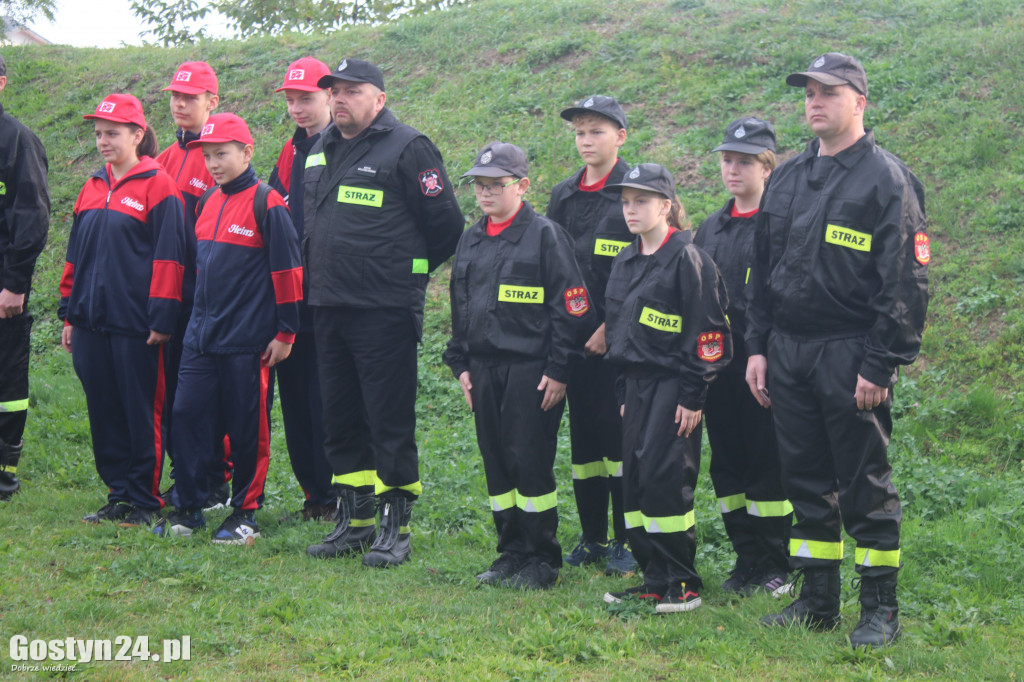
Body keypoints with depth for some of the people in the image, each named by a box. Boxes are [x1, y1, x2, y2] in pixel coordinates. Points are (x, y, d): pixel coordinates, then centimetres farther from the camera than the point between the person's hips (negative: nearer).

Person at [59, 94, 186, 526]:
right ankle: (118, 494, 19)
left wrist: (161, 317, -13)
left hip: (135, 325, -7)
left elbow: (168, 256, -10)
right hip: (92, 322, 7)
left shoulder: (158, 186, -6)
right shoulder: (93, 189, 14)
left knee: (142, 413, 0)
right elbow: (75, 254, 19)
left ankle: (144, 501, 8)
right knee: (104, 410, 10)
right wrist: (69, 312, 15)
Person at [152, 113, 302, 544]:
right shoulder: (208, 203, 12)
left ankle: (246, 513, 12)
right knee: (188, 415, 4)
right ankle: (189, 508, 13)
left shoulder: (266, 203, -9)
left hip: (247, 340, -7)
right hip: (201, 335, 7)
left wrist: (285, 332, -10)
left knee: (247, 426, 1)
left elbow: (286, 270, -9)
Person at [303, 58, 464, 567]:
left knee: (390, 420, -4)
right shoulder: (320, 151, 15)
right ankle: (354, 520, 22)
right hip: (328, 309, 7)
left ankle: (396, 527, 4)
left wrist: (406, 274, 2)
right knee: (339, 418, 12)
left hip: (384, 313, -7)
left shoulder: (408, 149, -7)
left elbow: (446, 226, -6)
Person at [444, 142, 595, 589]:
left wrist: (558, 370, -12)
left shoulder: (544, 235, -6)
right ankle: (510, 554, 18)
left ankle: (542, 561, 4)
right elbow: (460, 308, 21)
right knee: (496, 463, 9)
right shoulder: (471, 241, 13)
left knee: (530, 461, -5)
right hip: (484, 368, 6)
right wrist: (459, 364, 14)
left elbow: (571, 307, -8)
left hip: (530, 369, -6)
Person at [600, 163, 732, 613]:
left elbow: (706, 332, -12)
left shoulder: (686, 259, -9)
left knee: (665, 479, -11)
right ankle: (654, 579, 14)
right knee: (634, 479, 6)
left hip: (672, 384, -8)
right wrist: (623, 394, 17)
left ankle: (683, 584, -2)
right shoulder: (625, 262, 14)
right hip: (637, 383, 8)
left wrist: (694, 396, -14)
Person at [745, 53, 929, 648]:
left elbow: (907, 283, -11)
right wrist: (757, 347, 12)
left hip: (851, 354, -6)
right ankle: (818, 600, 21)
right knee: (807, 481, 11)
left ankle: (881, 609, 8)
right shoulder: (786, 180, 14)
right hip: (789, 353, 7)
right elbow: (763, 271, 20)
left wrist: (881, 364, -16)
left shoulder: (887, 180, -7)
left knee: (865, 486, -1)